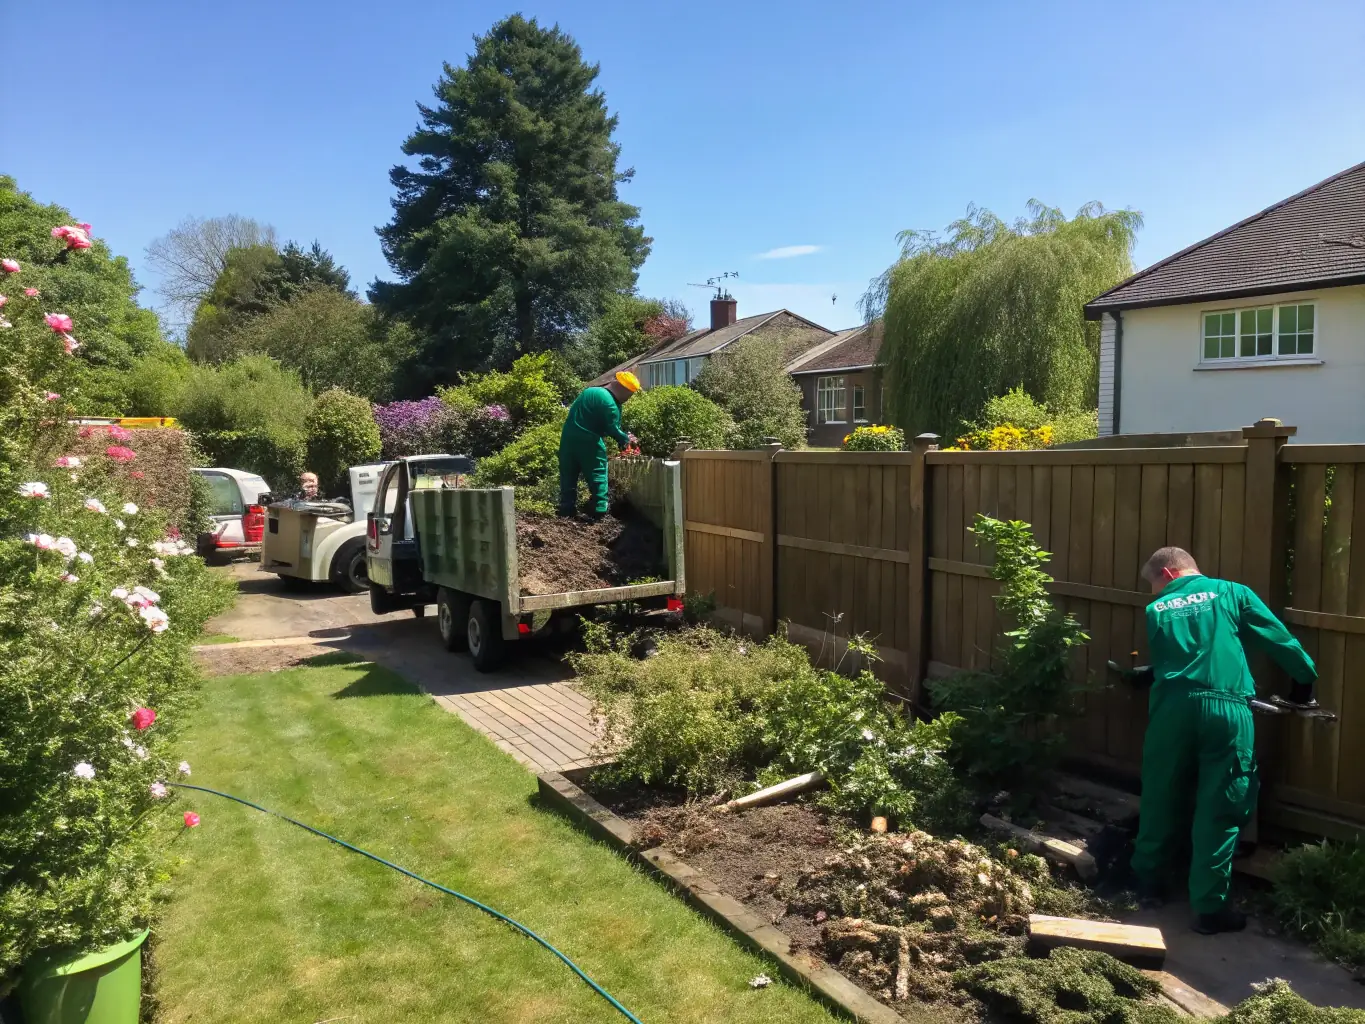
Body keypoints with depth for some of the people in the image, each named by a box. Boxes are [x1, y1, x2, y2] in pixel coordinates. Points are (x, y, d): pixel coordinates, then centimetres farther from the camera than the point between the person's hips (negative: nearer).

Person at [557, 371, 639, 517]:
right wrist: (626, 439, 5)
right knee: (598, 477, 3)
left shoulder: (589, 391, 15)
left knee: (568, 476, 13)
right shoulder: (609, 403, -12)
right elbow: (612, 429, -13)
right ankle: (599, 510, 0)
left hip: (568, 438, 7)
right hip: (589, 442, -7)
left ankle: (567, 511, 15)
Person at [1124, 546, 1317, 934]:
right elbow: (1280, 640, 9)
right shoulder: (1232, 593, 10)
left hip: (1172, 708, 2)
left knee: (1161, 800, 16)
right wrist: (1305, 681, 21)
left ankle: (1148, 884, 29)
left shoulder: (1156, 610, 14)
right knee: (1219, 810, 5)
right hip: (1226, 709, -2)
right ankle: (1209, 907, 11)